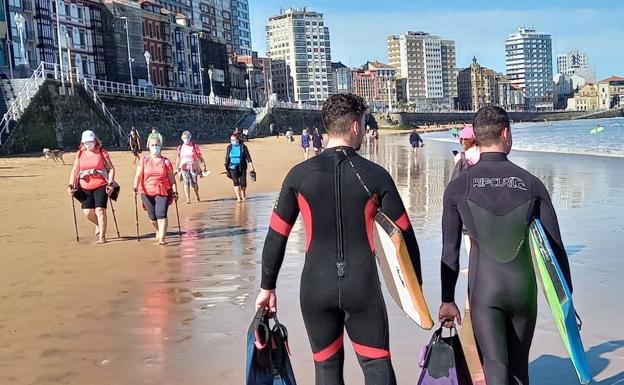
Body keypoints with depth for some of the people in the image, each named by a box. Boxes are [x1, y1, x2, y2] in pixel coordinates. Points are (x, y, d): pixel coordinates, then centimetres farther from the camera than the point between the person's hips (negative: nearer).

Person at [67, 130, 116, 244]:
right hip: (85, 188, 4)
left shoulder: (102, 153, -1)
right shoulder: (79, 154, 9)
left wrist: (110, 183, -12)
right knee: (87, 213, 0)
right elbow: (74, 171, 11)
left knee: (100, 210, -11)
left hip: (101, 186, -3)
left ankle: (102, 236, -3)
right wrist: (70, 185, 0)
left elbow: (111, 169, -1)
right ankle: (99, 224, 32)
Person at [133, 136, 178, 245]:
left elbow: (171, 178, 6)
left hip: (163, 192, -2)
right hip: (147, 192, 2)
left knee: (161, 214, -16)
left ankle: (162, 238, -14)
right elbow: (138, 175, -1)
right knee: (152, 216, 7)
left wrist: (175, 192, 1)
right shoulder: (144, 160, 5)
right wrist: (135, 187, -17)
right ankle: (158, 231, 37)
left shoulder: (166, 161, 4)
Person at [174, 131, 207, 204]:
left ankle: (197, 197, 23)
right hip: (184, 167, 2)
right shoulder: (180, 147, 9)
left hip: (193, 167, -2)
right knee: (186, 183, -6)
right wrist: (176, 168, 16)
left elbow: (200, 156, 5)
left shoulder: (195, 146, 2)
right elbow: (178, 158, 16)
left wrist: (204, 165, 1)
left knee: (194, 183, -2)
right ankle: (188, 199, -2)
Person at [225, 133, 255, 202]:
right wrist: (226, 169, 11)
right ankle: (238, 198, -8)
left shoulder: (243, 147, -4)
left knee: (243, 183, 3)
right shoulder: (229, 148, 3)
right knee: (236, 183, -11)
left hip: (242, 168, -1)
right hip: (233, 168, 1)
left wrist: (252, 167, -6)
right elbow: (227, 159, 10)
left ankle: (243, 196, 29)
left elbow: (248, 157, -2)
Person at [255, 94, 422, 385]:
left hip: (316, 287, 2)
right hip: (363, 286, -1)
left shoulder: (300, 174, -2)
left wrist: (267, 287, 12)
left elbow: (276, 236, 1)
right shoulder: (375, 175, -4)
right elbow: (404, 235, -1)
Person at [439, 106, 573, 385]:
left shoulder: (458, 187, -2)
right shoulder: (531, 184, -2)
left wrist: (447, 300, 8)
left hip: (483, 290, -2)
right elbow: (554, 246, 0)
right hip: (524, 289, 2)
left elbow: (450, 250, 0)